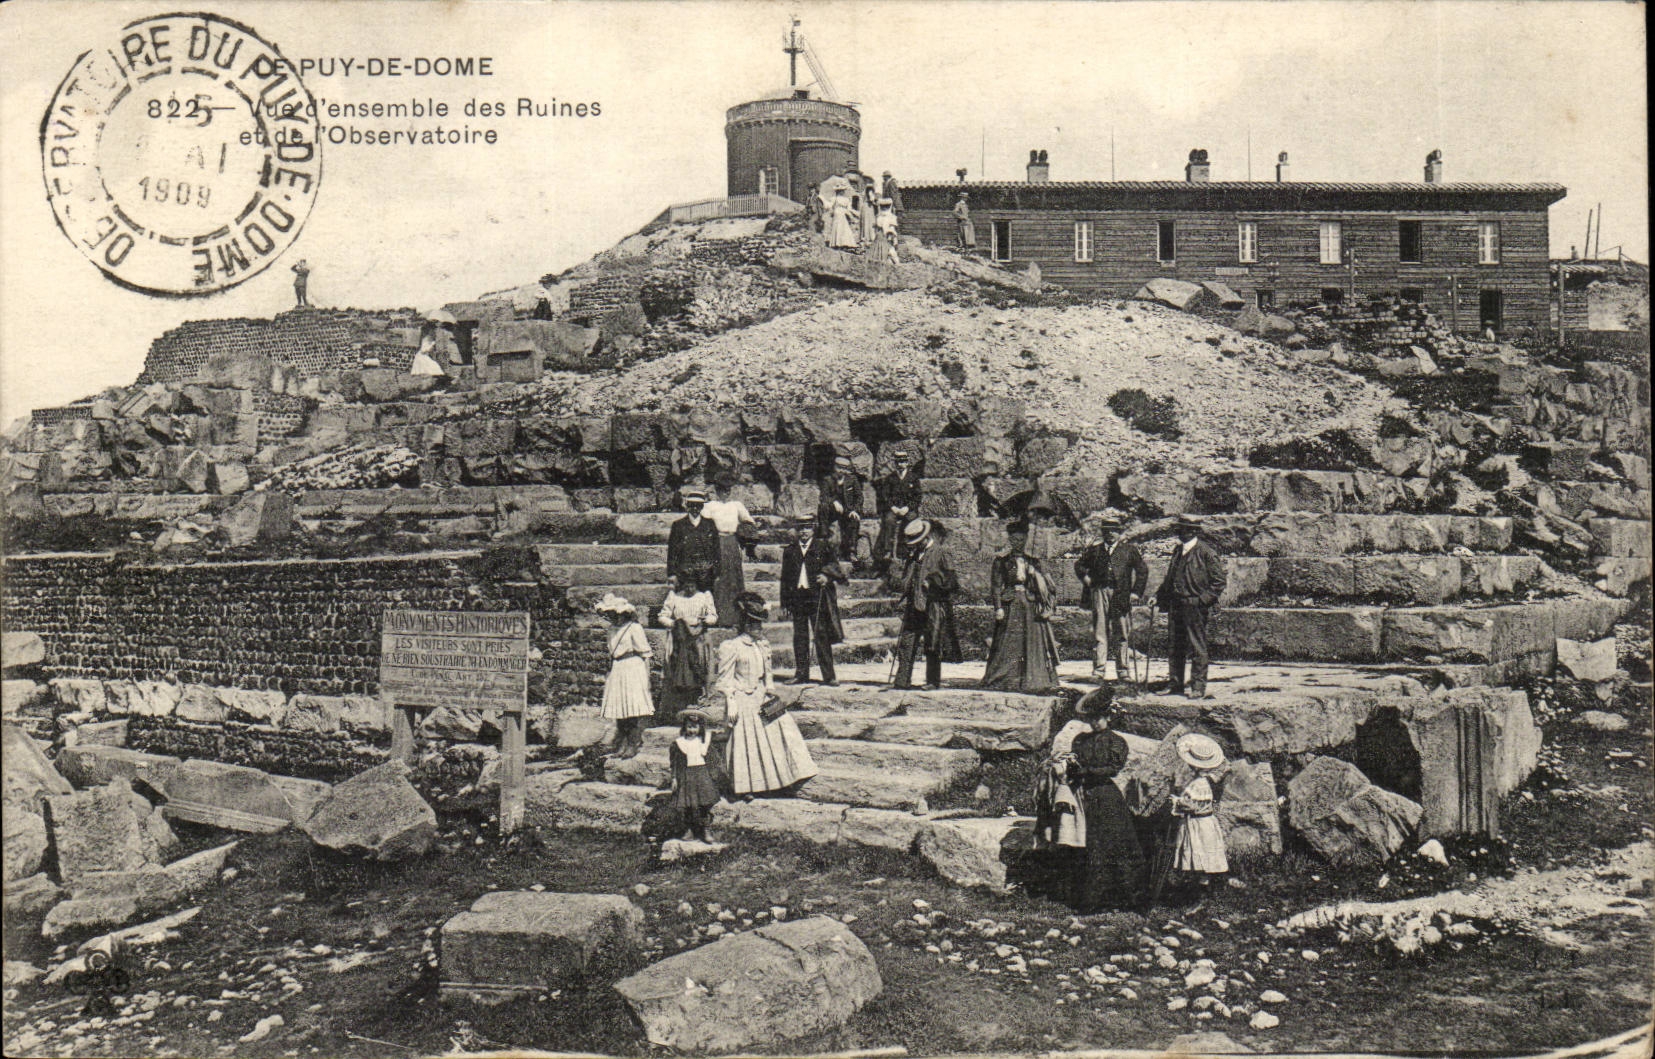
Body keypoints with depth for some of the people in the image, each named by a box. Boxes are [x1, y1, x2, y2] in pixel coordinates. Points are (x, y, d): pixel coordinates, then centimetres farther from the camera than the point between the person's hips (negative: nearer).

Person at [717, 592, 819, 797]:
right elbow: (724, 679, -12)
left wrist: (770, 692, 11)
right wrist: (730, 703, -15)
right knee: (745, 742, -2)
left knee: (780, 729, 3)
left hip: (761, 698, 7)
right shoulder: (731, 647, -14)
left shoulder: (762, 644, 8)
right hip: (743, 701, -7)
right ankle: (744, 787, 10)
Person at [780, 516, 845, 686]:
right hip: (797, 595, 3)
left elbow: (834, 566, 7)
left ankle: (829, 675, -2)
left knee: (821, 636, -4)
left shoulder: (822, 547, 5)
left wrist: (826, 577, -14)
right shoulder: (790, 551, 12)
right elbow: (785, 576, 13)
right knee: (800, 636, 6)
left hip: (817, 597, -3)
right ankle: (801, 673, 13)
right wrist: (785, 600, 8)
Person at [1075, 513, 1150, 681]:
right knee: (1099, 631, -1)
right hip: (1100, 593, 1)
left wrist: (1136, 591, 4)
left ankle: (1118, 667, 9)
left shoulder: (1129, 548, 6)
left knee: (1119, 632, 3)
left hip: (1120, 596, 0)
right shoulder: (1094, 549, 9)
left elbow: (1142, 569, 9)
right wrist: (1086, 579, 5)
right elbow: (1080, 565, 23)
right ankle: (1100, 666, 0)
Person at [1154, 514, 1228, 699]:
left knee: (1197, 648, -2)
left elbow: (1218, 581, -7)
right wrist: (1159, 596, 15)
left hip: (1195, 607, -7)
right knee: (1175, 647, 11)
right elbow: (1169, 577, 24)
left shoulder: (1206, 552, -8)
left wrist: (1204, 600, -13)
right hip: (1176, 606, 7)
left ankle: (1198, 688, 3)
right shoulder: (1179, 551, 15)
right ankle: (1175, 684, 19)